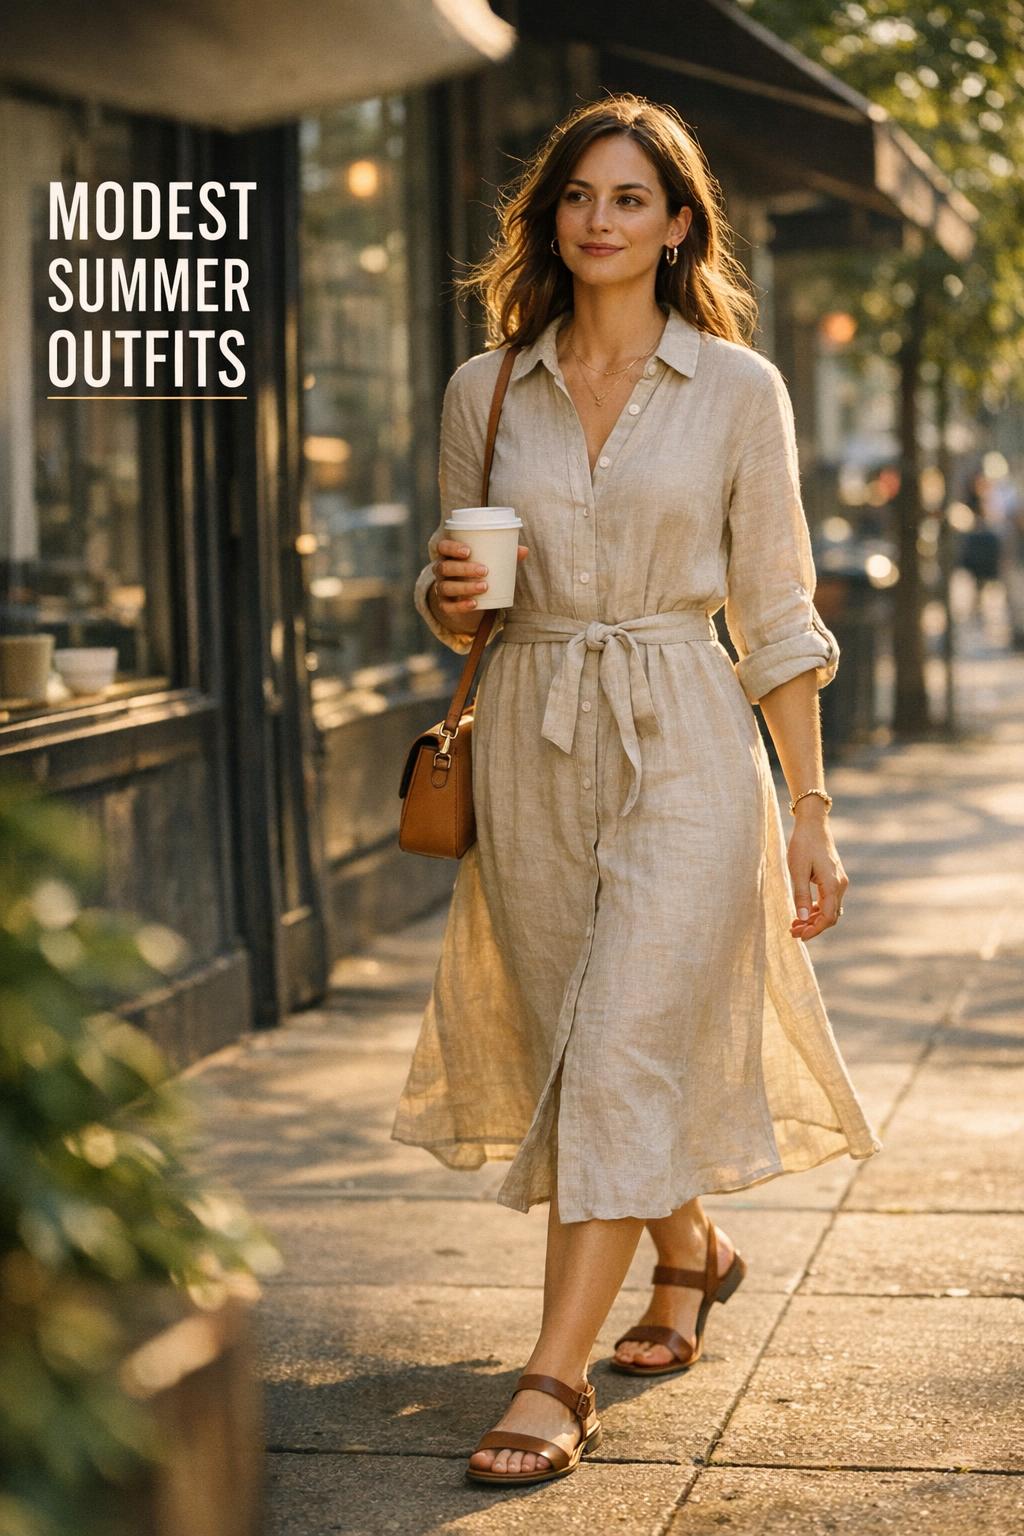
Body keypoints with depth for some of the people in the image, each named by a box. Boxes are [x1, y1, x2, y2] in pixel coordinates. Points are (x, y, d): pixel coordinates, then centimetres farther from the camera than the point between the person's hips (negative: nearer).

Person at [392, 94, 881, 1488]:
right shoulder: (484, 393, 6)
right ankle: (689, 1251, 40)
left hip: (685, 744, -3)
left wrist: (811, 816, -2)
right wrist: (450, 596, -10)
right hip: (530, 743, 4)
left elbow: (774, 615, 0)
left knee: (623, 1053, -11)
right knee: (577, 1046, 12)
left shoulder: (738, 389, -1)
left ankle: (557, 1376, -6)